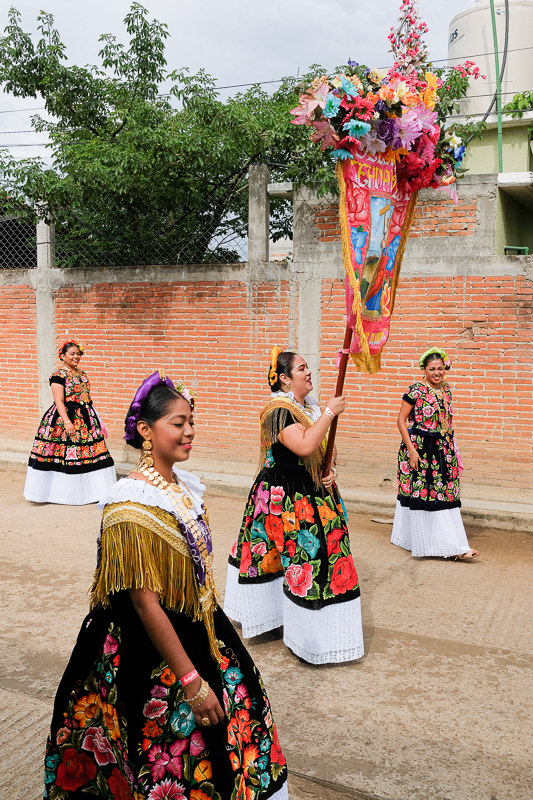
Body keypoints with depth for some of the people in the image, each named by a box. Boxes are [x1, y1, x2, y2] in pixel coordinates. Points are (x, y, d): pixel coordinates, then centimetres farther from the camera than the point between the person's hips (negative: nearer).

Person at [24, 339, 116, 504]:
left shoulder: (82, 374, 15)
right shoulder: (59, 376, -8)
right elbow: (59, 401, -15)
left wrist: (95, 420, 20)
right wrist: (67, 421, -25)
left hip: (86, 419, 7)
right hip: (66, 418, -7)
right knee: (67, 455, -6)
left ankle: (90, 491, 16)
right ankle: (68, 494, 4)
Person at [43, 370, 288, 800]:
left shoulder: (182, 485, 1)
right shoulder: (133, 506, -25)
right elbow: (145, 602, -25)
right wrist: (191, 680, -22)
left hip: (197, 632, 8)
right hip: (153, 654, -8)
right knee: (169, 765, 9)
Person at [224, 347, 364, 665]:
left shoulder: (309, 408, 9)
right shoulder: (279, 411, -19)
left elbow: (321, 452, 19)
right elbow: (304, 447, -32)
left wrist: (330, 472, 0)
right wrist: (329, 412, -25)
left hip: (313, 495, 9)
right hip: (285, 498, -9)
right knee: (300, 556, -4)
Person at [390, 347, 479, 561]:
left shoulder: (446, 389, 9)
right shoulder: (416, 390, -10)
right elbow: (401, 420, -10)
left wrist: (452, 448, 18)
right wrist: (411, 450, -15)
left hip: (442, 449, 6)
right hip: (419, 448, -6)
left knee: (445, 495, 6)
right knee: (419, 494, 0)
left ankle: (454, 546, 11)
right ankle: (421, 542, 11)